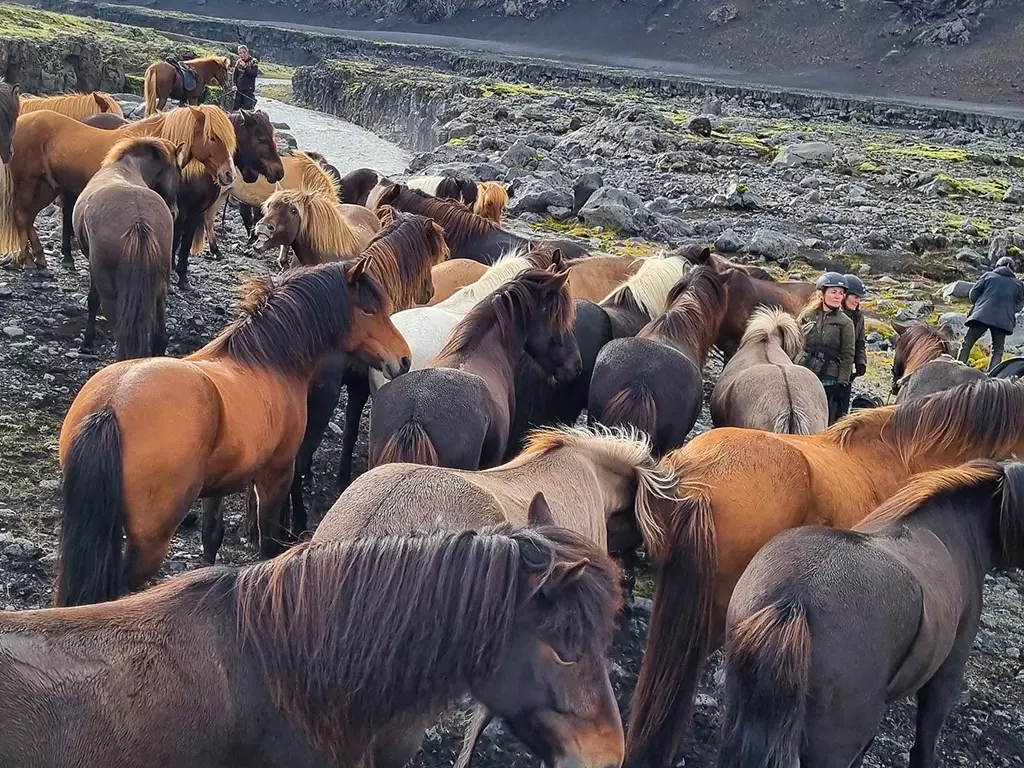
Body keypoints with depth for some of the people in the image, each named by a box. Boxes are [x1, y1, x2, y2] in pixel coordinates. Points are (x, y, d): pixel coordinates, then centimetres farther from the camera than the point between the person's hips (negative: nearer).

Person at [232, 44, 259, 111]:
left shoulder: (253, 61, -4)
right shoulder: (238, 62, 9)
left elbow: (255, 74, -16)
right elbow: (234, 74, 14)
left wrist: (245, 66, -20)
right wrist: (234, 85, 1)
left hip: (249, 89, -5)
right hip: (239, 89, 5)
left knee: (247, 109, -9)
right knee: (235, 108, 6)